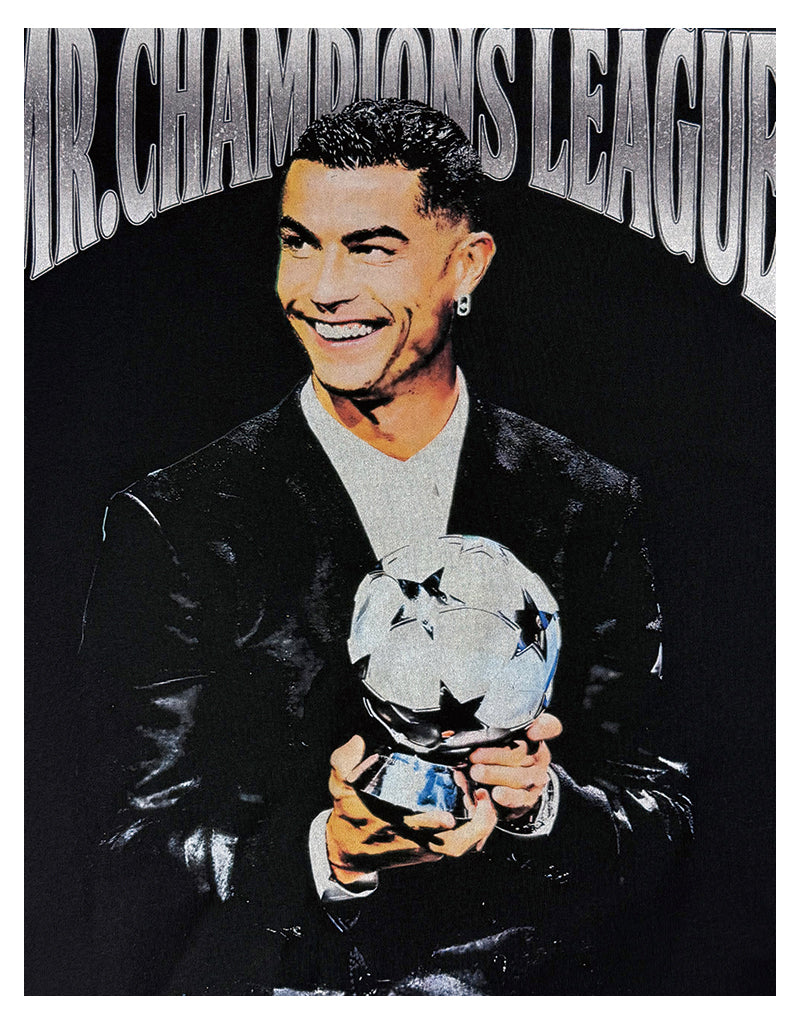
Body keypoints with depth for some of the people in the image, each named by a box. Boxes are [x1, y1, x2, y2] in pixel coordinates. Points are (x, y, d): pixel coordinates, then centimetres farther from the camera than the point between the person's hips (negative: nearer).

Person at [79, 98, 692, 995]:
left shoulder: (589, 509, 1)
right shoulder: (172, 526, -5)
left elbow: (660, 825, 3)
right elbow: (138, 862, -5)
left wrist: (542, 802, -16)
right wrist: (328, 853, -21)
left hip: (535, 993, 3)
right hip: (272, 989, -2)